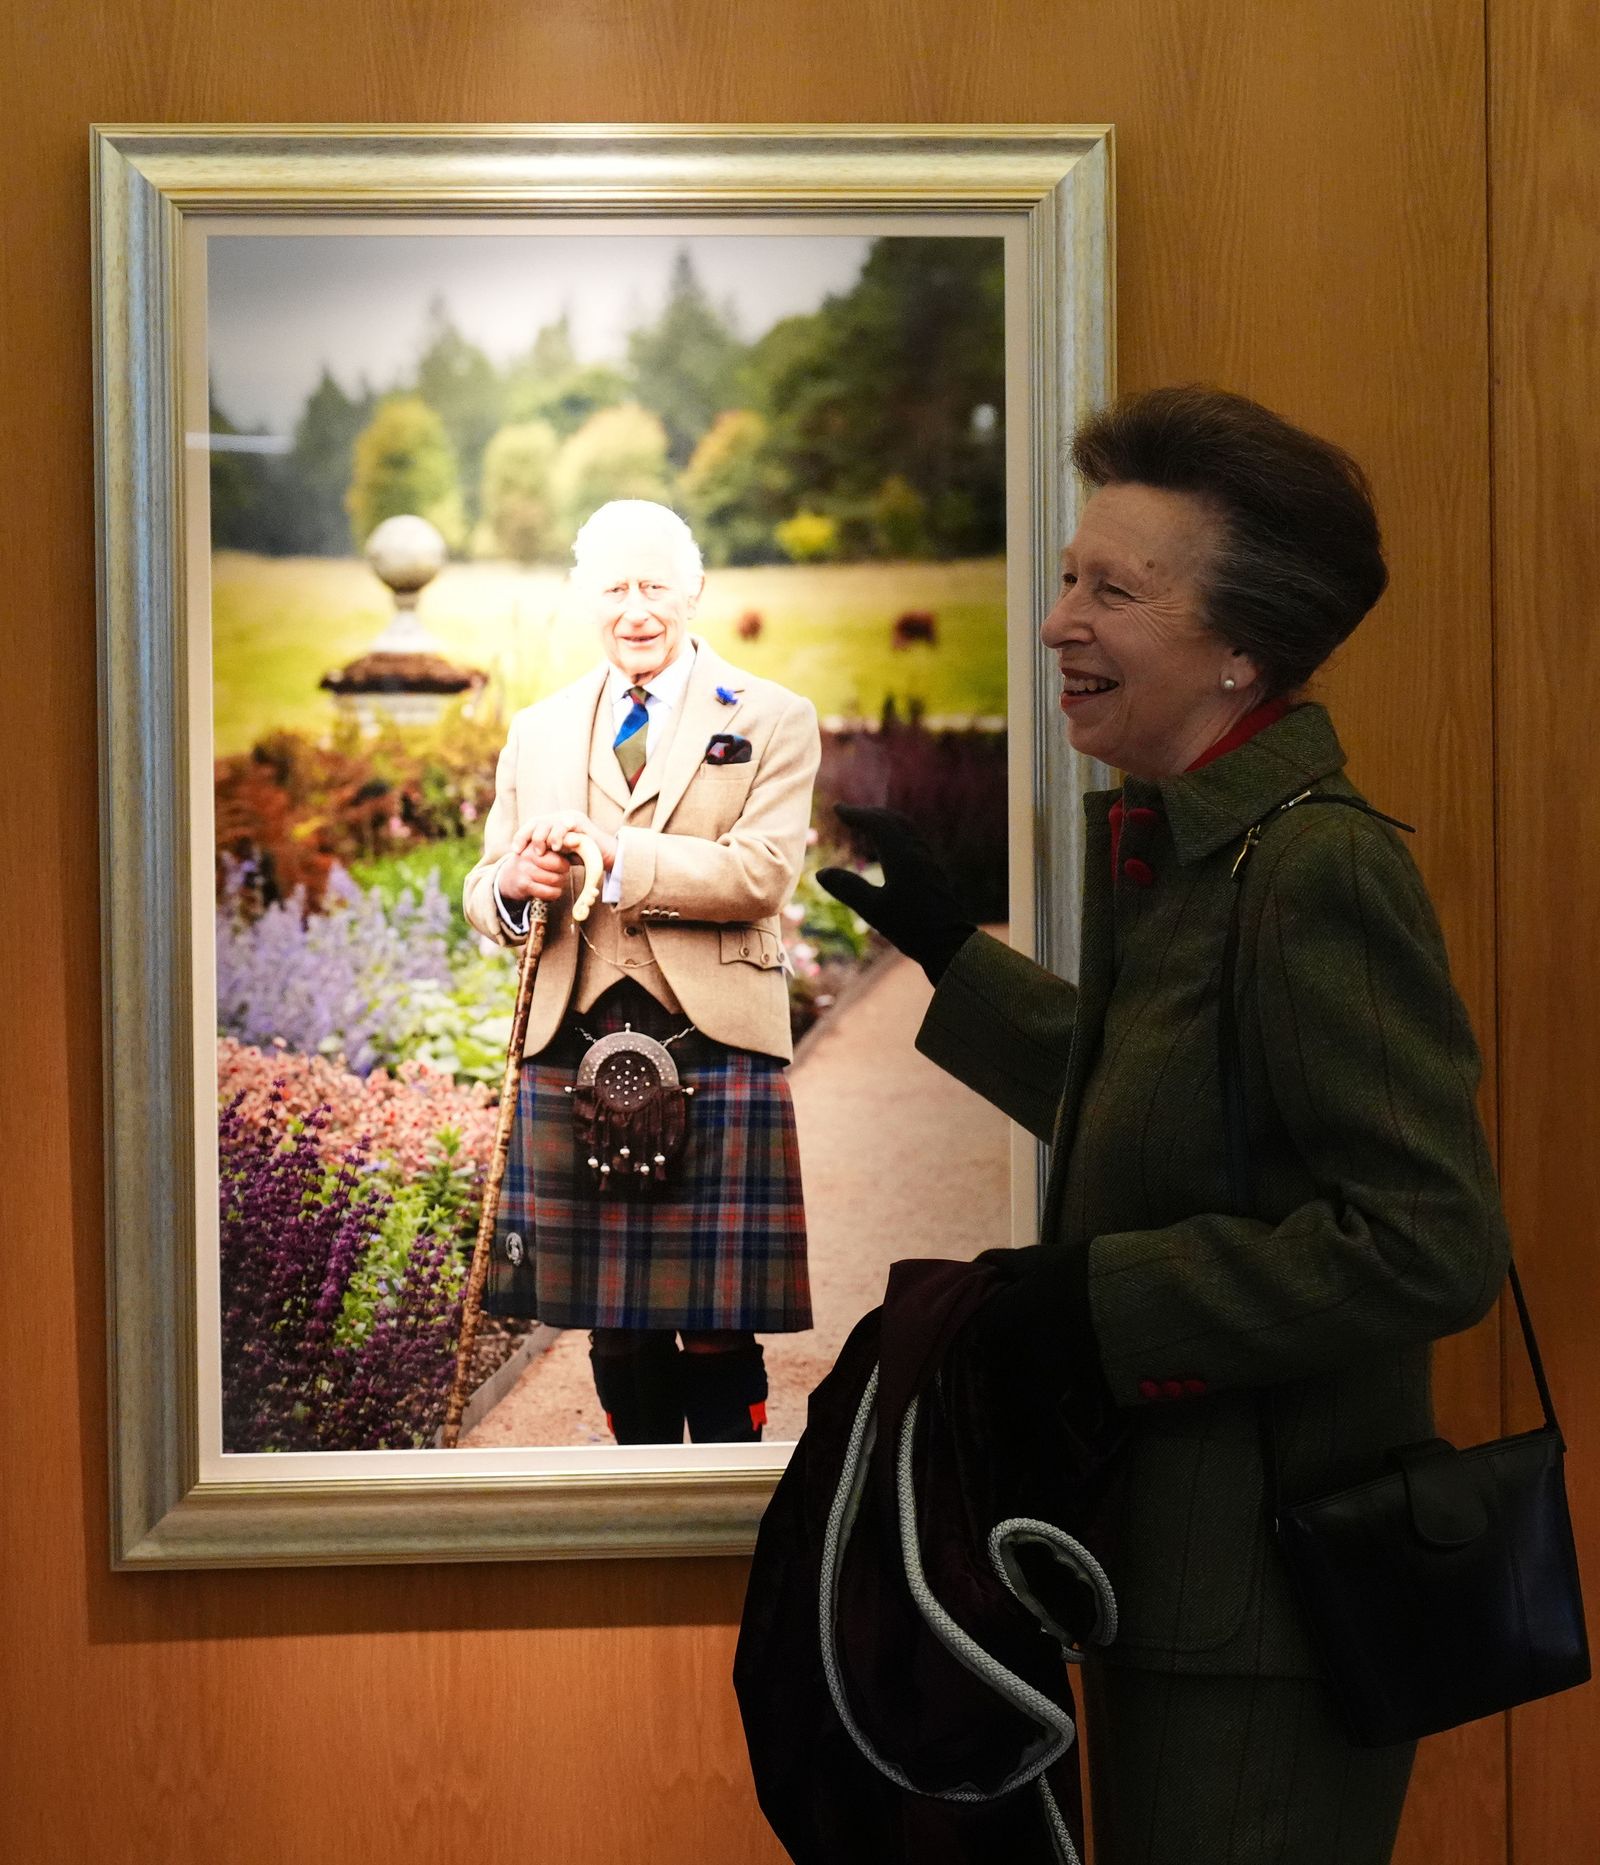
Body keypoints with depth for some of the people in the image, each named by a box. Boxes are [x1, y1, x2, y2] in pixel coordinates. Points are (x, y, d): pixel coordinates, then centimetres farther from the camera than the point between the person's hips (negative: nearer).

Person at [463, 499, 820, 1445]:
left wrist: (617, 855, -17)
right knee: (615, 1327, 8)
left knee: (718, 1324, -3)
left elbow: (763, 875, -9)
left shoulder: (773, 720, 5)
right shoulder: (539, 731, 17)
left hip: (715, 1052, -3)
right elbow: (484, 896, 14)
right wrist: (513, 883, -10)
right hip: (575, 1054, 3)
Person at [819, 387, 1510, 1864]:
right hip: (1171, 1566, 9)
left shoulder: (1321, 870, -21)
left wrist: (1105, 1298, -21)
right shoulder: (1164, 843, 8)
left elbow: (1432, 1243, -26)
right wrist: (951, 950, 22)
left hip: (1272, 1613, -9)